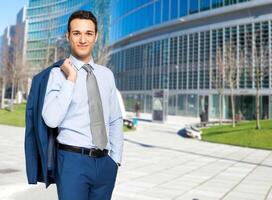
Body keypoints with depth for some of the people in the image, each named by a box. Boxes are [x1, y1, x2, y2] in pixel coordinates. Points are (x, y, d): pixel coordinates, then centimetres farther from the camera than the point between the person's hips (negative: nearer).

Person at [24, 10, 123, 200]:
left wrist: (115, 159, 6)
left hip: (105, 162, 4)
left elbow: (116, 120, 11)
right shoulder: (57, 74, -5)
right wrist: (71, 79, -16)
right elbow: (51, 119, -18)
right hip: (73, 160, -4)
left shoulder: (107, 74, 7)